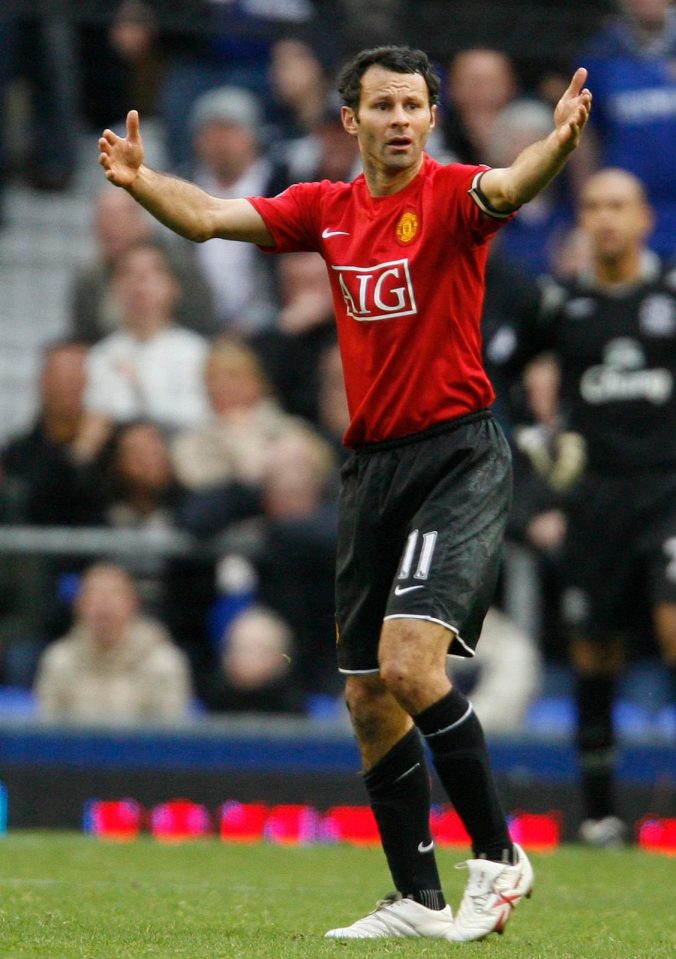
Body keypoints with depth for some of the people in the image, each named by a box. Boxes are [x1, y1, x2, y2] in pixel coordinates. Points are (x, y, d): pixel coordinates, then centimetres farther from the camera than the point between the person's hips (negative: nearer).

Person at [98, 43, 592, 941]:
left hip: (460, 455, -7)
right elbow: (209, 216, 1)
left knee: (409, 665, -22)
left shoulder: (450, 197, -8)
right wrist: (140, 180, -18)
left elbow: (506, 188, -30)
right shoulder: (326, 210, 8)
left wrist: (558, 144, -52)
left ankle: (497, 856, -7)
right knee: (369, 699, 8)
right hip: (372, 464, 7)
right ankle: (418, 900, 19)